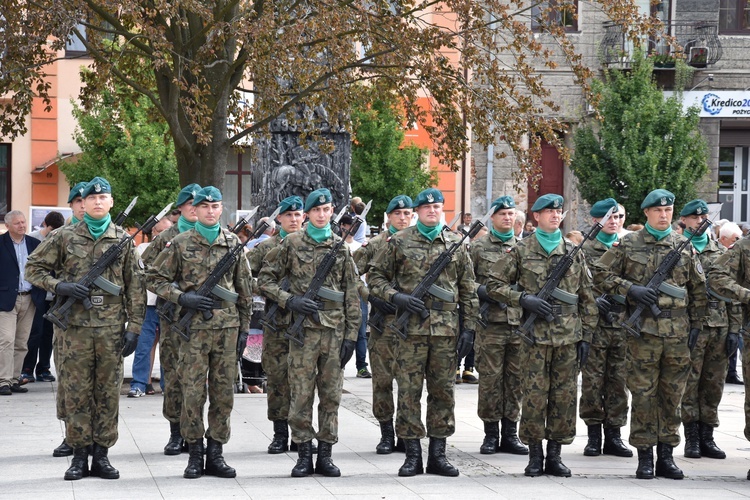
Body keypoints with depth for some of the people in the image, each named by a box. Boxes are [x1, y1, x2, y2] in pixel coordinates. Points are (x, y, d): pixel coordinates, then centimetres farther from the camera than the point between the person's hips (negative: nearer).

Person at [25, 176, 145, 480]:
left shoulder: (123, 239, 7)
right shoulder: (64, 237, 4)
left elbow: (135, 286, 7)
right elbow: (33, 267, 7)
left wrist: (134, 327, 0)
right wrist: (58, 286, -10)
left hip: (112, 327, 1)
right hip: (75, 326, -1)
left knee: (108, 392, 4)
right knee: (76, 391, 1)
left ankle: (101, 455, 11)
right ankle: (79, 455, 8)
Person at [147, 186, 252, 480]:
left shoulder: (233, 243, 9)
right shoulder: (180, 244, 1)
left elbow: (244, 289, 14)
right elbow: (154, 278, 3)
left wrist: (244, 326, 11)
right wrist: (182, 297, -10)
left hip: (227, 326, 2)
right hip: (194, 328, -2)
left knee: (223, 392, 4)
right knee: (193, 392, -2)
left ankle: (215, 453, 12)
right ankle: (195, 453, 8)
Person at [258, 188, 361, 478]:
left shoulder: (341, 247, 9)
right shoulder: (291, 244, 3)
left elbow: (351, 294, 9)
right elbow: (265, 279, 5)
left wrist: (351, 335, 3)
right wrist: (289, 301, -10)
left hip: (334, 330, 2)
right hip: (303, 329, -2)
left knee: (331, 394, 5)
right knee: (301, 394, -1)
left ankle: (325, 454, 11)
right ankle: (304, 453, 7)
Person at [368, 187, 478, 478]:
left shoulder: (456, 244, 10)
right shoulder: (399, 242, 4)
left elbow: (468, 290, 12)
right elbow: (374, 276, 7)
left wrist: (469, 328, 6)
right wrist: (397, 297, -9)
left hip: (446, 330, 2)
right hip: (411, 328, -2)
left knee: (442, 391, 5)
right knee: (409, 391, -1)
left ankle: (438, 454, 12)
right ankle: (412, 455, 5)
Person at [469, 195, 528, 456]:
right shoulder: (478, 247, 5)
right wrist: (482, 291, -12)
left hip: (520, 323, 3)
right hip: (490, 324, -3)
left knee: (515, 380, 5)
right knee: (490, 379, -1)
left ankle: (510, 434, 12)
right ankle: (491, 434, 7)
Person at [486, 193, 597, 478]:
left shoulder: (574, 253, 12)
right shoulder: (521, 251, 4)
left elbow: (587, 298, 13)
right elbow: (493, 284, 3)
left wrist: (586, 336, 7)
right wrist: (523, 299, -11)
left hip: (568, 336, 3)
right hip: (535, 336, -3)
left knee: (564, 397, 3)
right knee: (534, 396, -2)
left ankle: (554, 455, 12)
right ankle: (535, 455, 7)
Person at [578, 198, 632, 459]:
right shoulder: (585, 249, 3)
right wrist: (594, 300, -16)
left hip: (623, 325, 3)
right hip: (595, 325, -3)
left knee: (618, 380, 5)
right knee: (593, 381, -1)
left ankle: (614, 434, 12)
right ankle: (594, 435, 7)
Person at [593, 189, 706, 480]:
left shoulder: (684, 246, 10)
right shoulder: (628, 245, 3)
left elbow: (699, 287, 16)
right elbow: (600, 274, 3)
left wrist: (697, 323, 10)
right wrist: (630, 289, -10)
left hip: (678, 331, 3)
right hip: (643, 329, -2)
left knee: (672, 394, 6)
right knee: (643, 394, -1)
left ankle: (666, 454, 14)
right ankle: (645, 455, 6)